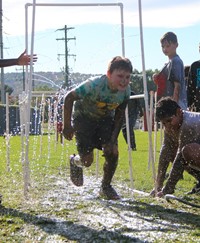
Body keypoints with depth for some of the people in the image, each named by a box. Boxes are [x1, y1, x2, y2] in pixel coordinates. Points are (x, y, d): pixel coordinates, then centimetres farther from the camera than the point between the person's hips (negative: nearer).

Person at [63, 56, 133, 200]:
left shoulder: (126, 91, -20)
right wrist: (67, 126, -20)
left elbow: (119, 116, -5)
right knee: (87, 160, -8)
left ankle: (106, 187, 12)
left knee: (112, 152, -12)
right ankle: (74, 162, 32)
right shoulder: (95, 85, -36)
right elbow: (69, 98, -25)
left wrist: (113, 139, -11)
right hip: (84, 117, -4)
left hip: (105, 118, 4)